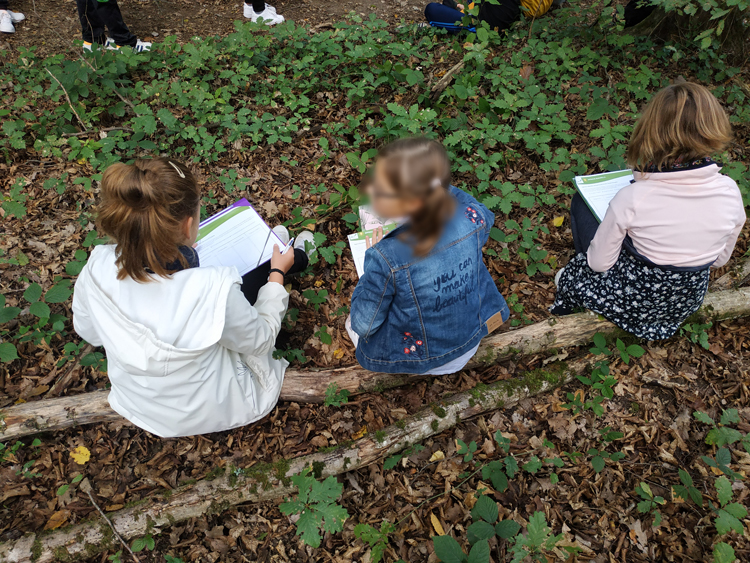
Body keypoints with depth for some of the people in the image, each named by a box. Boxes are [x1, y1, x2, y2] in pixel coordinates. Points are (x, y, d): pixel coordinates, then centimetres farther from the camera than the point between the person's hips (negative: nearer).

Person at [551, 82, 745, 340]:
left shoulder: (632, 199, -32)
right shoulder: (730, 193, -19)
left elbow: (598, 263, -18)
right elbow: (720, 259, -2)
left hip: (629, 302, -4)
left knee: (581, 202, 13)